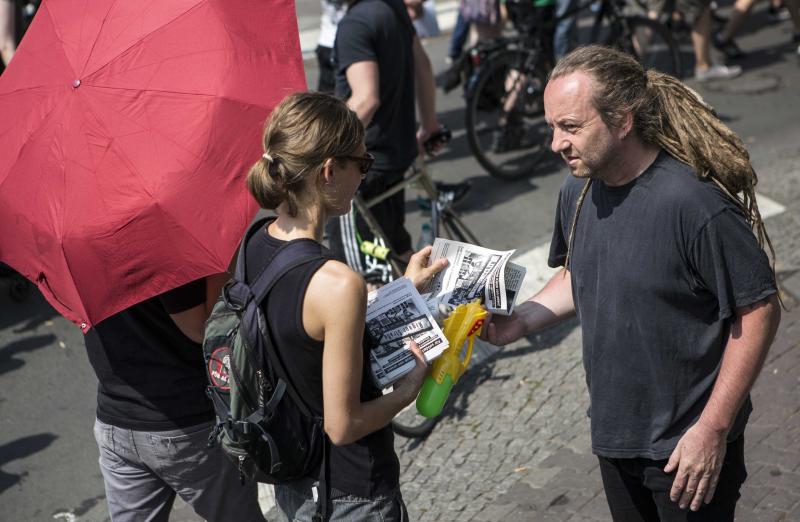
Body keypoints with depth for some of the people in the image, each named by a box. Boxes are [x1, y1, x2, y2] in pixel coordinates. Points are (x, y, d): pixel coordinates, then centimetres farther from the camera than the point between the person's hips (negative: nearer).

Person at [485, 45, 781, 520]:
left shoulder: (695, 203, -25)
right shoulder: (577, 191, -3)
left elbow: (760, 312, -20)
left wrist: (712, 430, -18)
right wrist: (519, 322, -4)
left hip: (687, 446, -6)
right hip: (614, 433, 7)